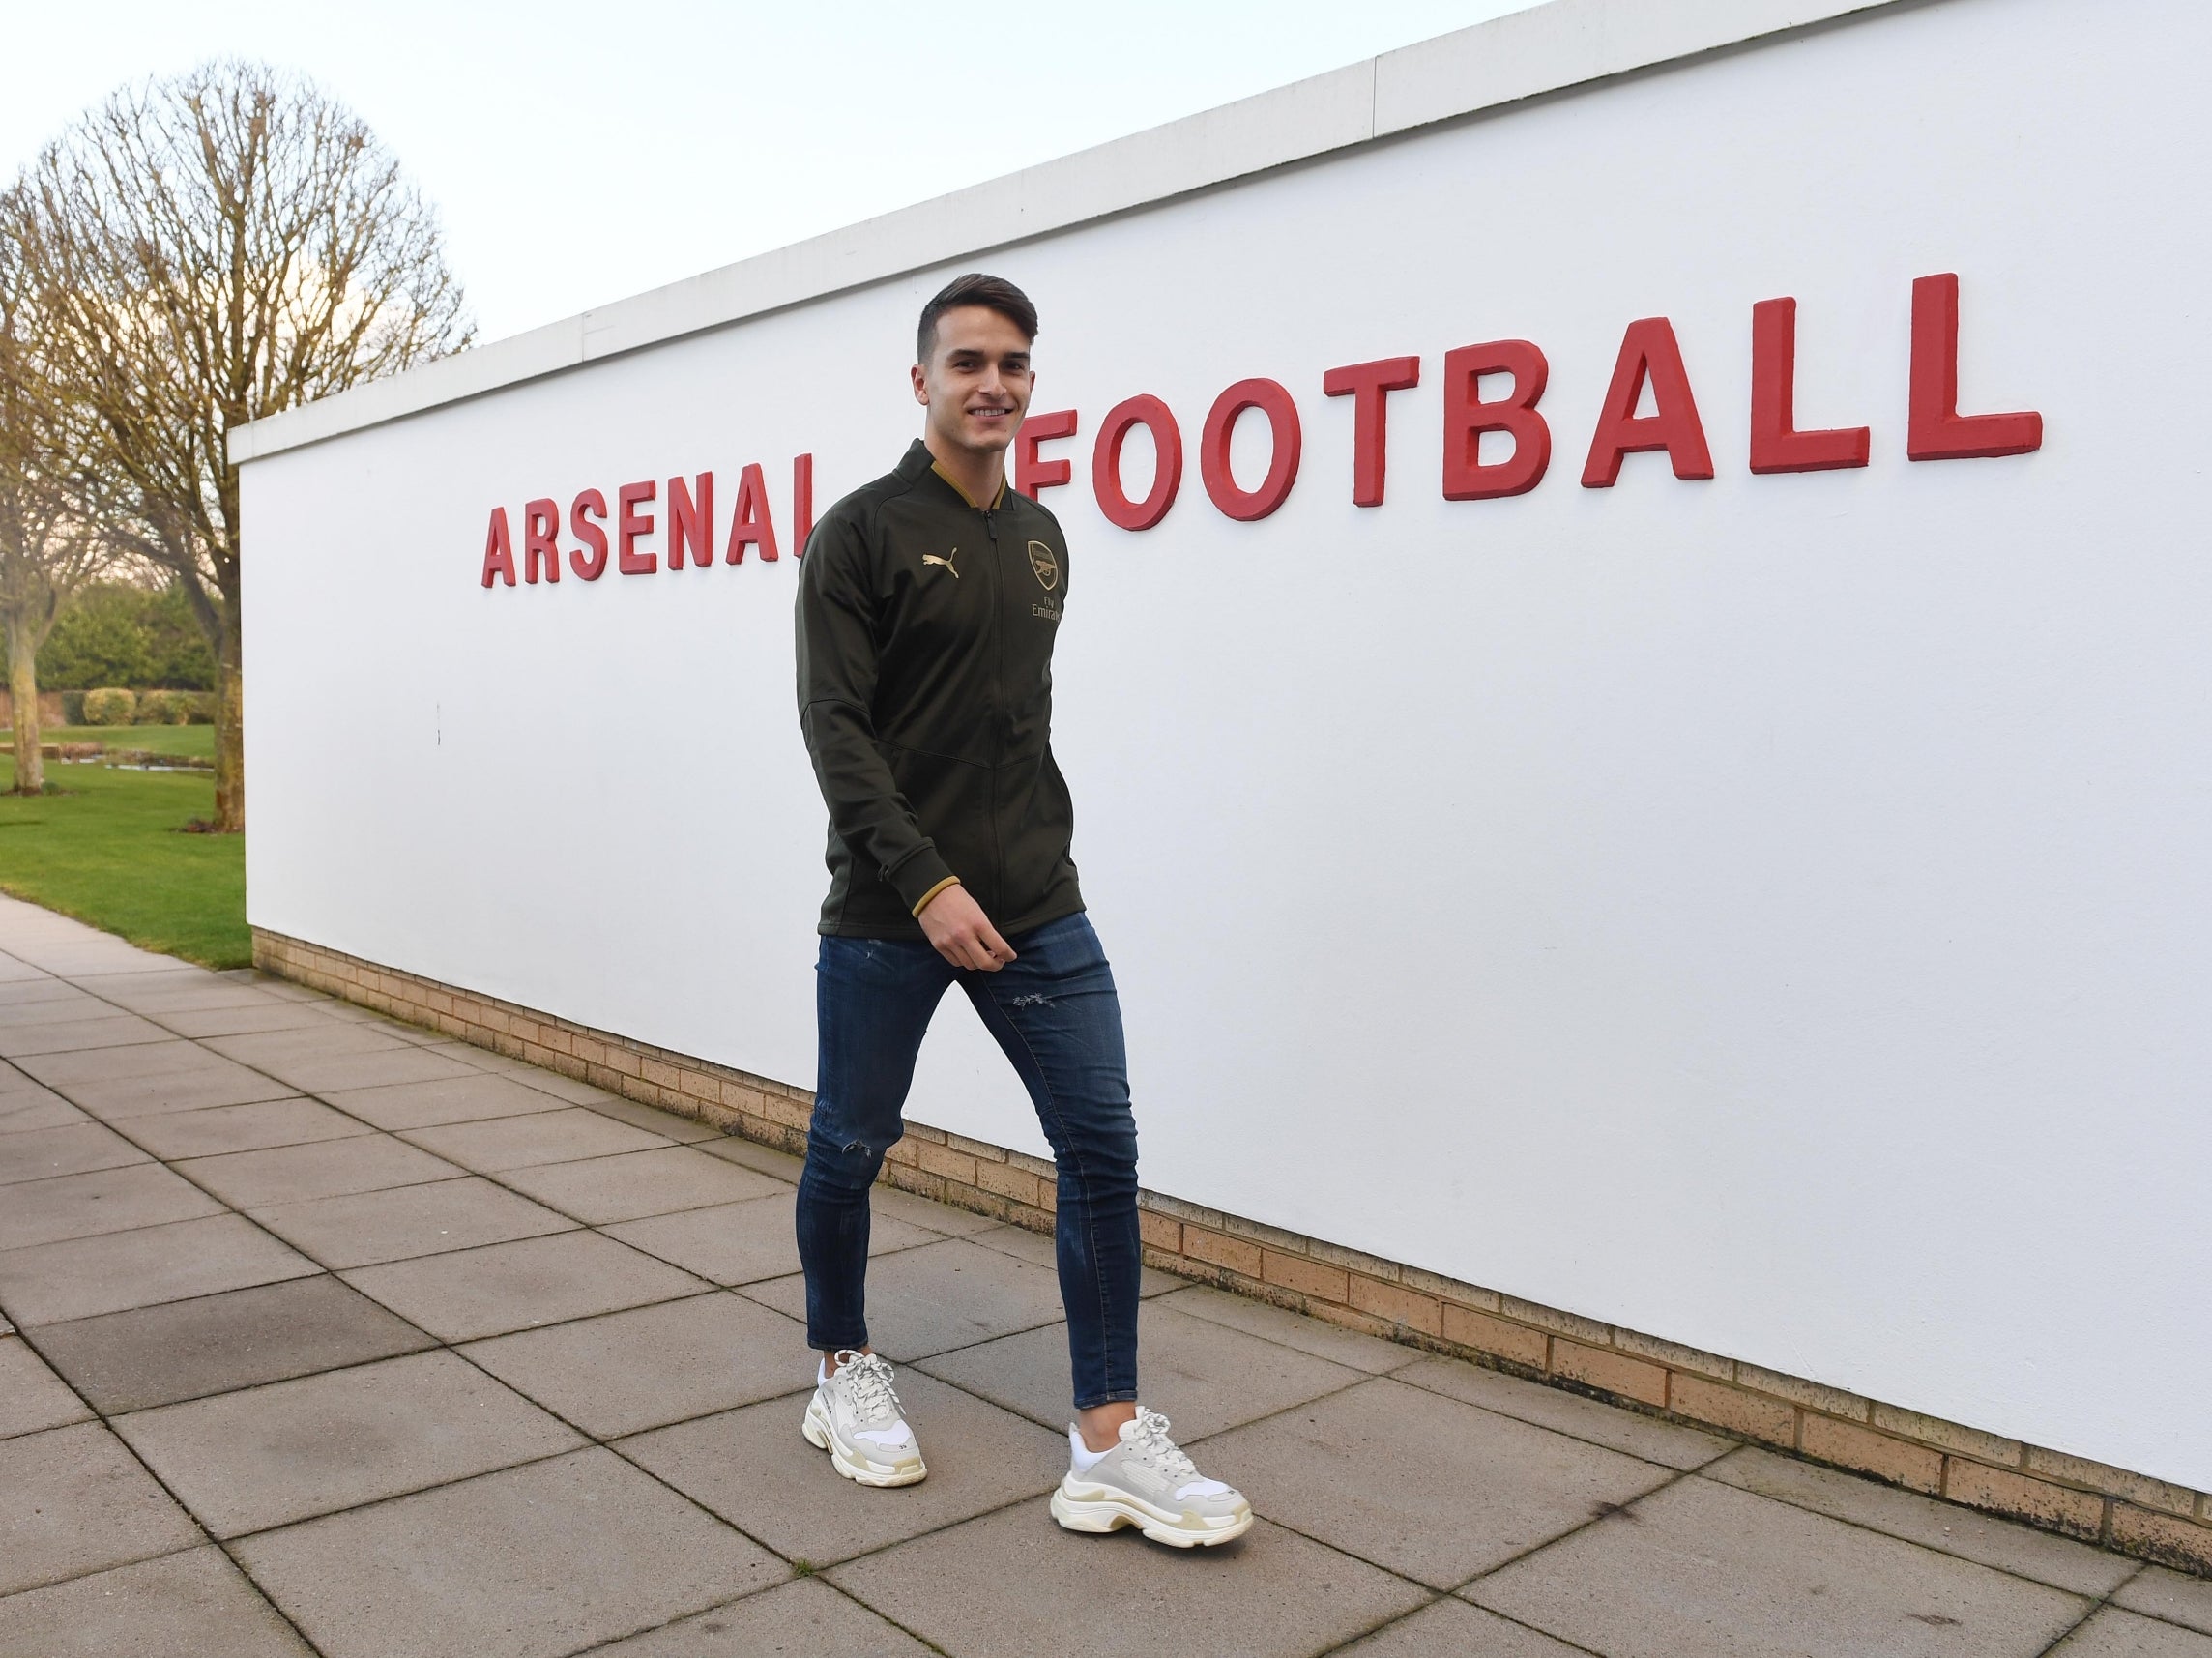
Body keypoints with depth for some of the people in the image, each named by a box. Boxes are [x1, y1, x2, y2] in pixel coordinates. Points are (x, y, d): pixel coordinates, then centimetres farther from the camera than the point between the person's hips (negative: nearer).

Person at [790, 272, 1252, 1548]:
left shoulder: (1042, 540, 14)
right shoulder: (865, 532, -6)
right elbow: (836, 727, -13)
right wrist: (926, 883, -21)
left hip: (1037, 909, 5)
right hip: (888, 913, -5)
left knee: (1103, 1145, -3)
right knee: (852, 1147, 9)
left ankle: (1111, 1442, 4)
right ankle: (845, 1374, 33)